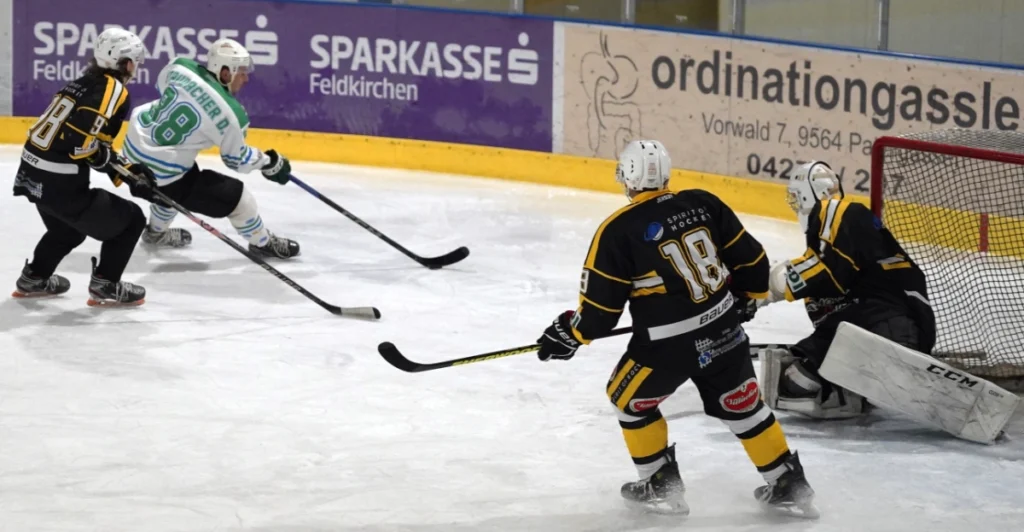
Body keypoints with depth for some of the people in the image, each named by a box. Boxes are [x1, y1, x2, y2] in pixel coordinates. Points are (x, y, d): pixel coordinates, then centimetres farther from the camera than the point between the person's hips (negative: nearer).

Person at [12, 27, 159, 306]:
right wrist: (105, 157, -9)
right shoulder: (114, 91, -13)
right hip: (58, 184, -9)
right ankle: (105, 285, 7)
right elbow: (82, 139, -27)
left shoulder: (85, 84, 16)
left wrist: (129, 174, 17)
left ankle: (33, 279, 46)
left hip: (32, 175, 9)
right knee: (129, 220, 6)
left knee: (68, 229, 36)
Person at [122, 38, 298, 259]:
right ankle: (262, 242, 28)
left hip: (135, 145, 7)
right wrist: (270, 162, 13)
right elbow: (237, 159, -4)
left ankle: (156, 232, 59)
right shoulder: (230, 114, -20)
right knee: (236, 197, 6)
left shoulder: (180, 67, -7)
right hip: (163, 173, -7)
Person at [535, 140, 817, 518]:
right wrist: (748, 297, 26)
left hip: (667, 344, -5)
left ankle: (661, 485, 23)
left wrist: (570, 334, 8)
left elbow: (601, 306, -10)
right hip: (724, 331, 5)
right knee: (742, 405, 21)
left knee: (629, 399, 21)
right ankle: (788, 485, 24)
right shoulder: (703, 204, -1)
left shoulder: (618, 231, -13)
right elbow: (750, 258, 7)